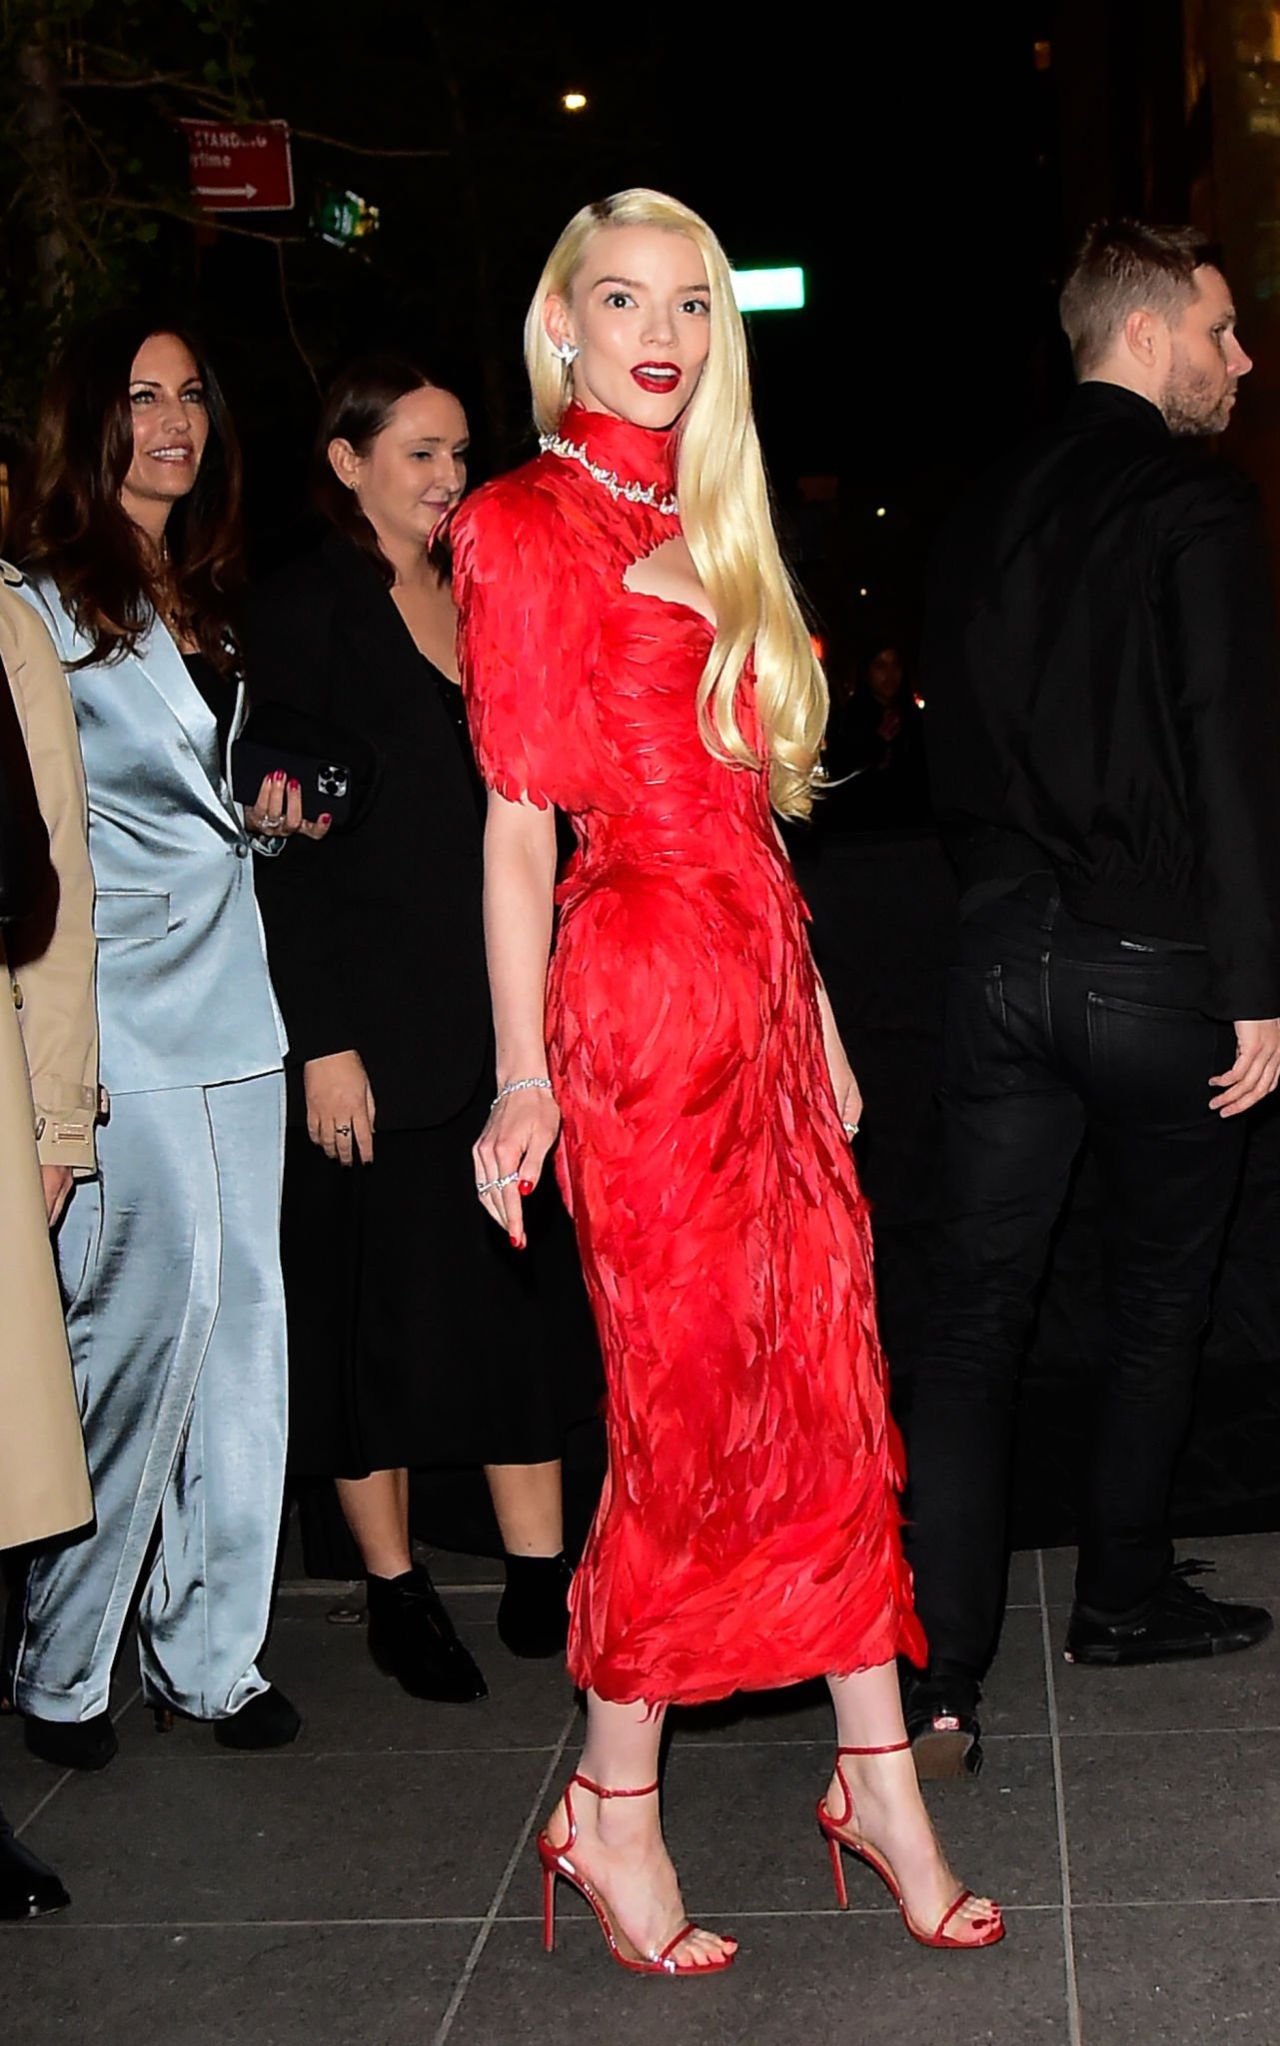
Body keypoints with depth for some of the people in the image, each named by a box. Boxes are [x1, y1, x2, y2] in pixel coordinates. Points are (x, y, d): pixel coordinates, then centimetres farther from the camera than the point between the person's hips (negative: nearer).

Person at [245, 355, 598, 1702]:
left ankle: (540, 1580, 13)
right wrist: (324, 1040, -15)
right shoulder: (305, 608, -5)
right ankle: (394, 1590, 18)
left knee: (518, 1289, 5)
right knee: (381, 1309, 4)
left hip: (500, 1011, 6)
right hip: (375, 1024, -5)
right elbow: (286, 840, -10)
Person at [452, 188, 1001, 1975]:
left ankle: (877, 1778, 18)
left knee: (830, 1377, 7)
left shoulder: (707, 533, 18)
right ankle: (612, 1808, 14)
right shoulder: (523, 526, -3)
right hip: (644, 995, -7)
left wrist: (815, 1010, 16)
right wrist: (524, 1078, -10)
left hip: (765, 987, 7)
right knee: (687, 1407, -2)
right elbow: (519, 816, -8)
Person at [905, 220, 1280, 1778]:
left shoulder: (988, 511, 11)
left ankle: (935, 1680, 0)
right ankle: (1123, 1596, 29)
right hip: (1154, 963, -5)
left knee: (973, 1314, 4)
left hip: (1003, 951, 5)